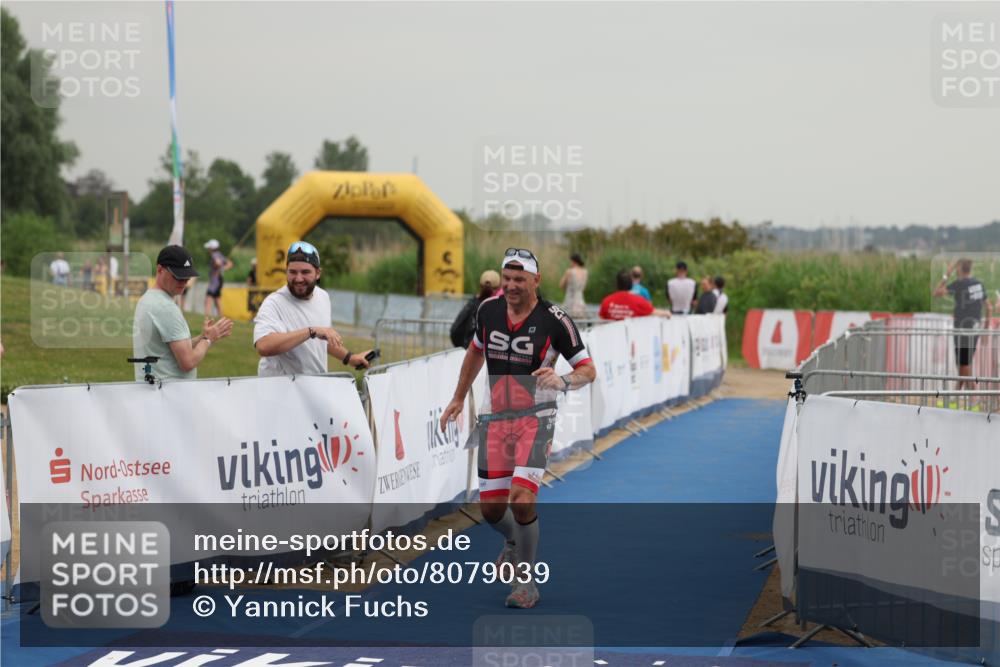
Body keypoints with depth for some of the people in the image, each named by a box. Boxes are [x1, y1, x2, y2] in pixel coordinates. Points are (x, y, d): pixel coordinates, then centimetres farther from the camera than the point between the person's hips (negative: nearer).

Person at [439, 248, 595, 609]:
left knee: (521, 499, -19)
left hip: (534, 419, -4)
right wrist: (459, 397, 28)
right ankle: (515, 542, 40)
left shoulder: (555, 320, -11)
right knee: (492, 509, 3)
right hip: (494, 418, 4)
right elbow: (475, 351, 22)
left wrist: (562, 381, -27)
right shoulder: (488, 310, 3)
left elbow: (588, 370, -6)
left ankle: (526, 582, 0)